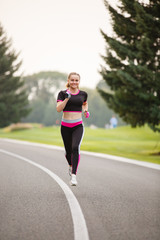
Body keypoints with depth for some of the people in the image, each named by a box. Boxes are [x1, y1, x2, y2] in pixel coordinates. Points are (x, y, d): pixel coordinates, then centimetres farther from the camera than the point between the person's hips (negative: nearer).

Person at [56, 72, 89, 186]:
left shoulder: (83, 94, 6)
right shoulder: (63, 94, -1)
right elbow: (58, 109, -13)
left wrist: (86, 111, 11)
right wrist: (67, 98, -22)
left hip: (78, 126, 0)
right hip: (65, 126, 0)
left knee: (75, 148, -23)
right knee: (68, 151, 12)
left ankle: (74, 175, -24)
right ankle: (71, 165, 47)